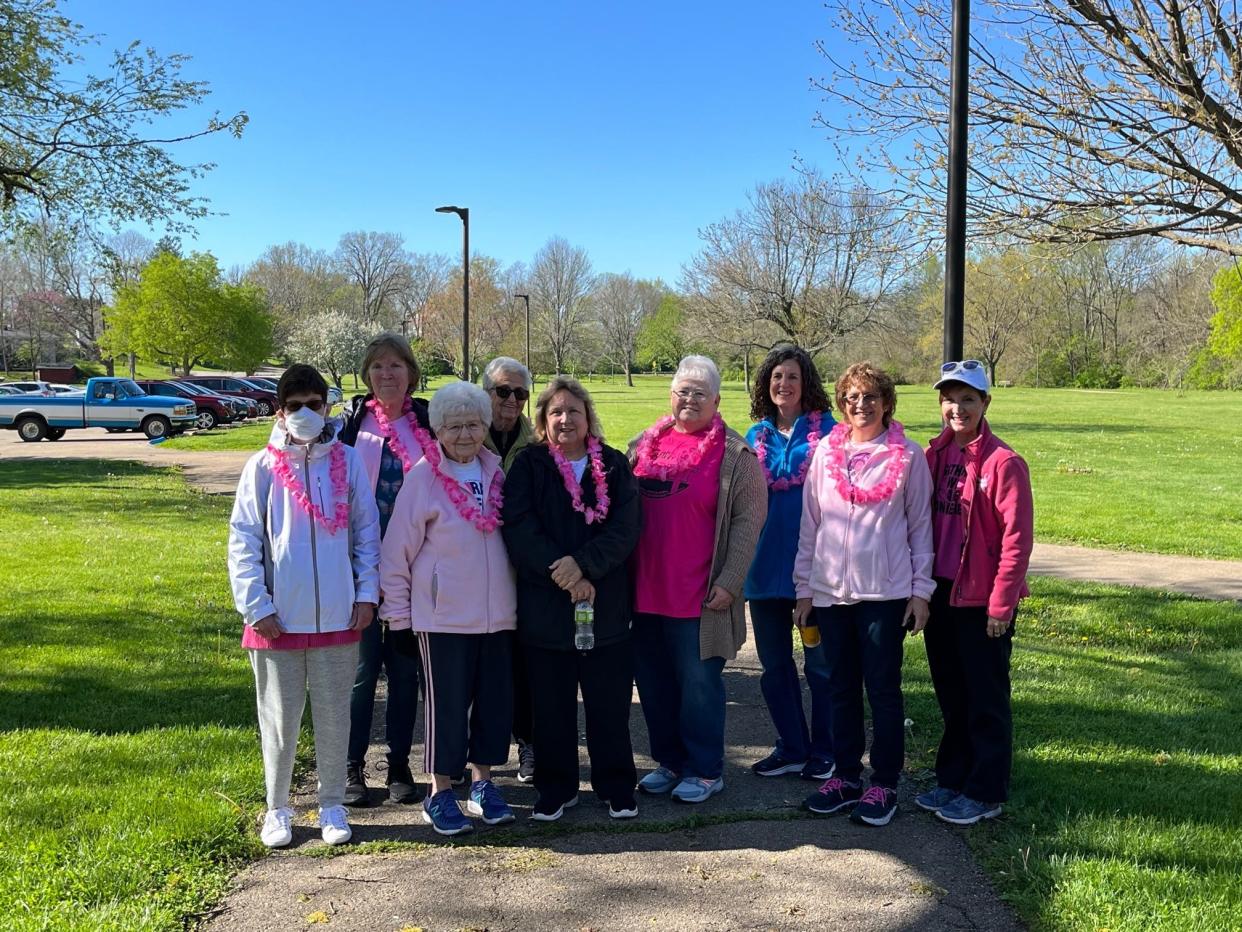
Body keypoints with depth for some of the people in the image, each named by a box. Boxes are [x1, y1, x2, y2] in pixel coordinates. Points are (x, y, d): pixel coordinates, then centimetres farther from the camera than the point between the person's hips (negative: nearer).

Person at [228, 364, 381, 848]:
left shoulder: (346, 461, 2)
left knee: (334, 715, 11)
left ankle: (332, 804, 27)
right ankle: (277, 809, 27)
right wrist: (256, 605, -7)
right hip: (279, 618, -1)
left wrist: (367, 593, 0)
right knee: (279, 717, 10)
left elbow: (366, 530, 6)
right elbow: (243, 540, -2)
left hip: (338, 615, 1)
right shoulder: (263, 466, -2)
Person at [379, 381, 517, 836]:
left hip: (497, 613, 5)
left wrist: (516, 595, 11)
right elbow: (397, 552, -6)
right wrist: (399, 616, -5)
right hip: (444, 616, -4)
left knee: (495, 700, 11)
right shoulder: (422, 478, -8)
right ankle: (440, 793, 20)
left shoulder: (497, 472, 5)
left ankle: (482, 782, 28)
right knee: (446, 704, 4)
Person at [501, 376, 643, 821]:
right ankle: (555, 789, 24)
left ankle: (616, 788, 23)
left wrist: (583, 564, -19)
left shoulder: (613, 466, 6)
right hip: (544, 607, 0)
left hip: (606, 606, 1)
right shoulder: (528, 466, 3)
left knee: (610, 704, 7)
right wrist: (562, 575, -18)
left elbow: (625, 529, -6)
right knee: (551, 705, 8)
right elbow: (519, 530, -9)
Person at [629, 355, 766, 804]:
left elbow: (748, 519, -8)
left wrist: (729, 581, -14)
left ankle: (705, 770, 19)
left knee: (699, 684, 3)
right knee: (653, 683, 13)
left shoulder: (736, 455, -3)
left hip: (699, 597, -5)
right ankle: (669, 761, 29)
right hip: (645, 591, 5)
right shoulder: (643, 446, 11)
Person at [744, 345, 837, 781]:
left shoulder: (827, 428, -3)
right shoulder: (755, 436, 10)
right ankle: (791, 748, 27)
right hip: (767, 561, 5)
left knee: (821, 661, 6)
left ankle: (824, 751, 21)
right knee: (774, 662, 13)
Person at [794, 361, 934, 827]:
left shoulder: (908, 455, -1)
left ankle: (884, 784, 15)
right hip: (830, 591, 3)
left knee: (883, 688, 4)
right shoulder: (826, 451, 5)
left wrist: (921, 589, -2)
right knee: (841, 686, 12)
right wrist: (803, 587, 7)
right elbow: (809, 522, 8)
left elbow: (920, 525, 1)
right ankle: (845, 774, 24)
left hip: (885, 592, -3)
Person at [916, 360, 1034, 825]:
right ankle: (951, 780, 30)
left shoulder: (1003, 462, -12)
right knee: (951, 695, 17)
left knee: (986, 699, 6)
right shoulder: (935, 456, 6)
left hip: (982, 600, -6)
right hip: (940, 592, 6)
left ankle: (986, 792, 18)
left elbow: (1017, 539, -14)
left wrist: (1001, 604, -15)